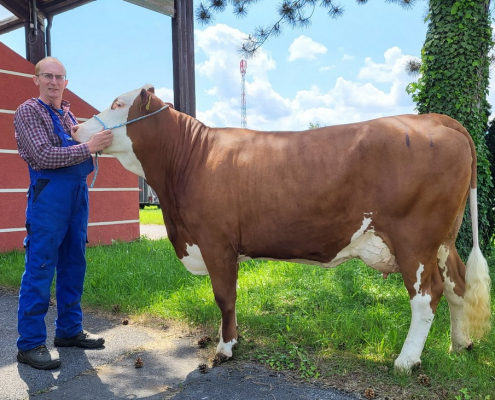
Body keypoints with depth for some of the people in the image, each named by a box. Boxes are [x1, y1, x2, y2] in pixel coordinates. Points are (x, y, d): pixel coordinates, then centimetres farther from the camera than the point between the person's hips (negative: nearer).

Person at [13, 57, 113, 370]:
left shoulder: (67, 114, 18)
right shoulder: (29, 111, -3)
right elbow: (44, 156, -15)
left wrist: (107, 123, 6)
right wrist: (89, 147, -19)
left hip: (78, 192, 7)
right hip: (49, 192, -7)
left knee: (74, 264, 11)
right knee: (41, 268, -5)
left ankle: (69, 330, 23)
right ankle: (30, 344, 4)